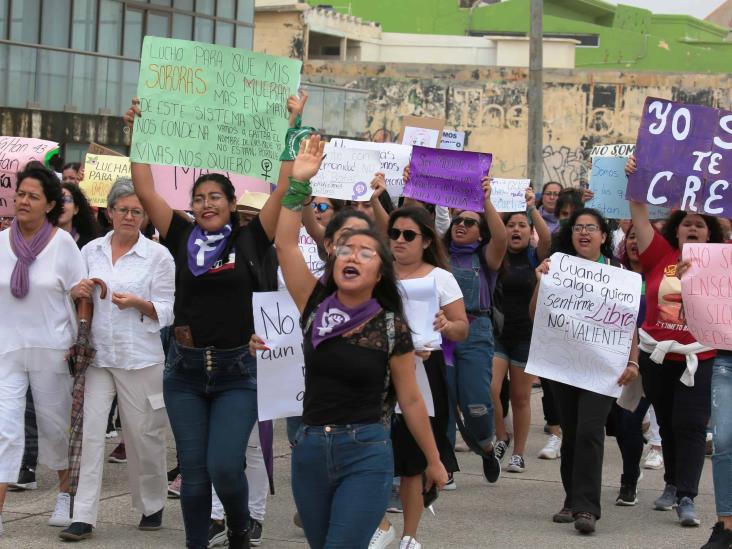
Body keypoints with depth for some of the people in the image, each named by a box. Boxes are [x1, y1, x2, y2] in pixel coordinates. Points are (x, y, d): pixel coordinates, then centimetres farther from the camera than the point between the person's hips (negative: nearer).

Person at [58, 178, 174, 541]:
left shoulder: (158, 255, 0)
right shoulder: (91, 250, 9)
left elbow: (167, 311, -1)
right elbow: (75, 301, 15)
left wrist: (138, 303, -19)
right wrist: (76, 292, -8)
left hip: (139, 358, -2)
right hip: (96, 355, 2)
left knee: (143, 434, 5)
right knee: (89, 431, -6)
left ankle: (152, 507, 25)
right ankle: (83, 517, -5)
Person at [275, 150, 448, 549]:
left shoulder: (391, 327, -4)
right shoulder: (316, 307, 3)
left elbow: (410, 399, 3)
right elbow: (285, 245, -5)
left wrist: (434, 461, 8)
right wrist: (299, 180, -11)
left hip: (367, 455, -4)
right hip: (309, 451, 4)